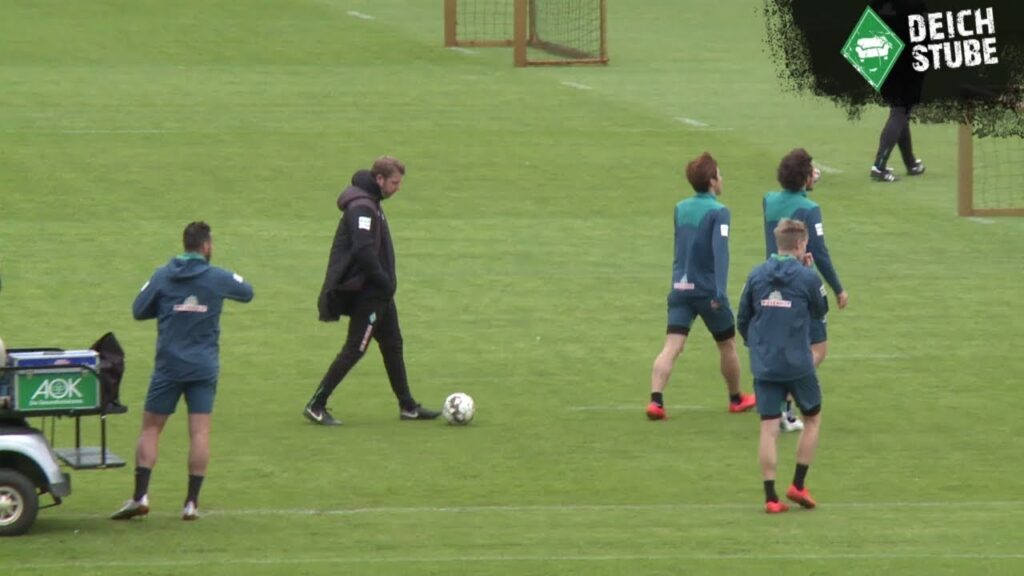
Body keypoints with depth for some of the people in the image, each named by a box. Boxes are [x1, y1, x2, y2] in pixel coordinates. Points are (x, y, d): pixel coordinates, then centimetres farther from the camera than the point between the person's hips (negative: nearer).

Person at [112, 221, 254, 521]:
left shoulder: (162, 276, -3)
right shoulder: (218, 278, -3)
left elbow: (139, 311, 1)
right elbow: (247, 292, 15)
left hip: (168, 365, 0)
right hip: (204, 367, 0)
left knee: (151, 428, 7)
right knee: (200, 432, 2)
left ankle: (140, 496, -4)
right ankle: (192, 502, -2)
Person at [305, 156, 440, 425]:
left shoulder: (370, 204, 13)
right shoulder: (362, 207, -20)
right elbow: (363, 251, -28)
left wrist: (386, 283, 16)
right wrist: (384, 282, -19)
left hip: (377, 292, 10)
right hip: (366, 291, -10)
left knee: (392, 345, 14)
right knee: (354, 349, -7)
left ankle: (408, 407, 22)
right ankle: (316, 405, -3)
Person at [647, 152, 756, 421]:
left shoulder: (680, 208, 8)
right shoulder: (718, 211, -12)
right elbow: (720, 251, -22)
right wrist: (720, 291, -28)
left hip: (680, 288, 5)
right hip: (707, 288, -5)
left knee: (671, 347, -4)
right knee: (727, 344, 16)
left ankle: (656, 400, -22)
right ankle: (736, 399, 32)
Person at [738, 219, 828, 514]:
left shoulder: (756, 276, 2)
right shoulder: (806, 277, -8)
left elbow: (742, 320, 9)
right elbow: (820, 311, 10)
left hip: (764, 366, 3)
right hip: (798, 365, -3)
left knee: (768, 428, 2)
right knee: (812, 419, 18)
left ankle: (771, 497, -2)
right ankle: (798, 486, 13)